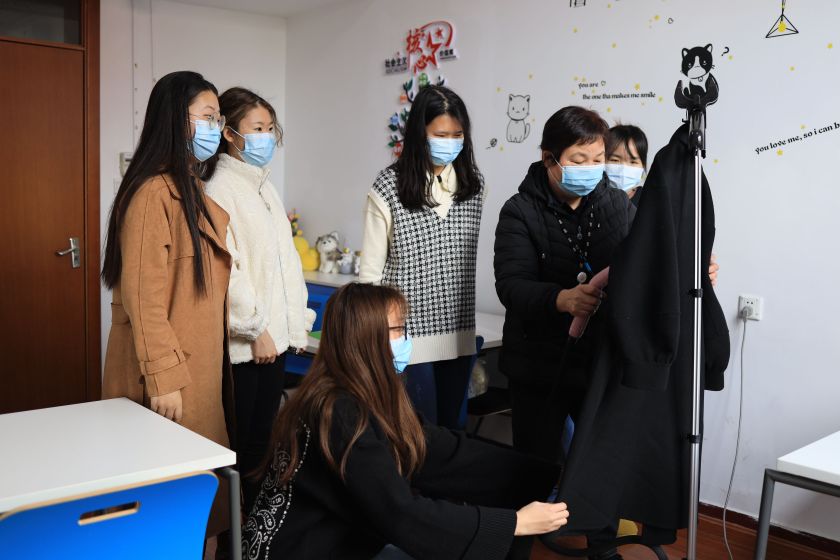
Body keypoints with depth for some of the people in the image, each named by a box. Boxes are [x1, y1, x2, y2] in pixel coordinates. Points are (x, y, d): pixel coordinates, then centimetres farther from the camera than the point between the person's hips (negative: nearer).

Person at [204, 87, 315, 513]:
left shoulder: (264, 187, 15)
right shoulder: (220, 189, -11)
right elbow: (223, 269, -18)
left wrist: (298, 321, 14)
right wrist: (256, 329, -14)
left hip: (275, 338, 8)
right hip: (243, 343, -8)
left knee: (261, 440, 15)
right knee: (238, 445, 2)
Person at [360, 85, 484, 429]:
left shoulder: (474, 184, 5)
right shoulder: (389, 188, -8)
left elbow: (473, 258, 12)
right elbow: (371, 269, -4)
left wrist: (476, 327, 11)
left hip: (459, 334, 4)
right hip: (410, 333, -4)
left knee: (452, 425, 15)